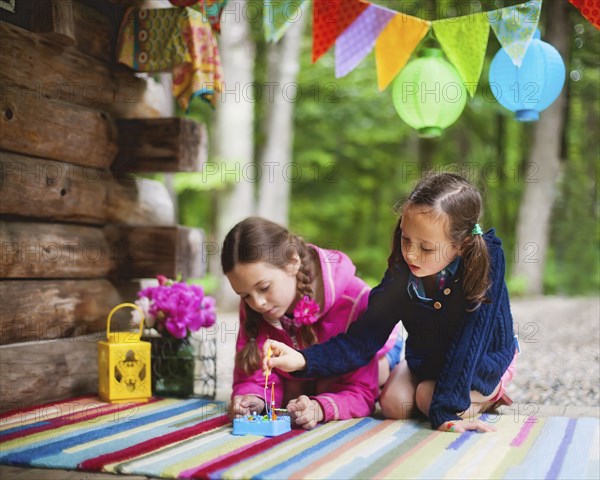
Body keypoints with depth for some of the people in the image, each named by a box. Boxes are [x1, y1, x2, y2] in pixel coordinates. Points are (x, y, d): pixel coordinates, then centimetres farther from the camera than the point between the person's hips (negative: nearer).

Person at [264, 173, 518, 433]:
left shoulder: (486, 259, -35)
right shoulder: (401, 271, -24)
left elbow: (468, 342, -36)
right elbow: (364, 338, -23)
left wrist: (446, 408, -41)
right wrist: (303, 359, -38)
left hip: (484, 357, -4)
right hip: (427, 360, 4)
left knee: (428, 398, -24)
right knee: (393, 403, -14)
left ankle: (491, 395, 6)